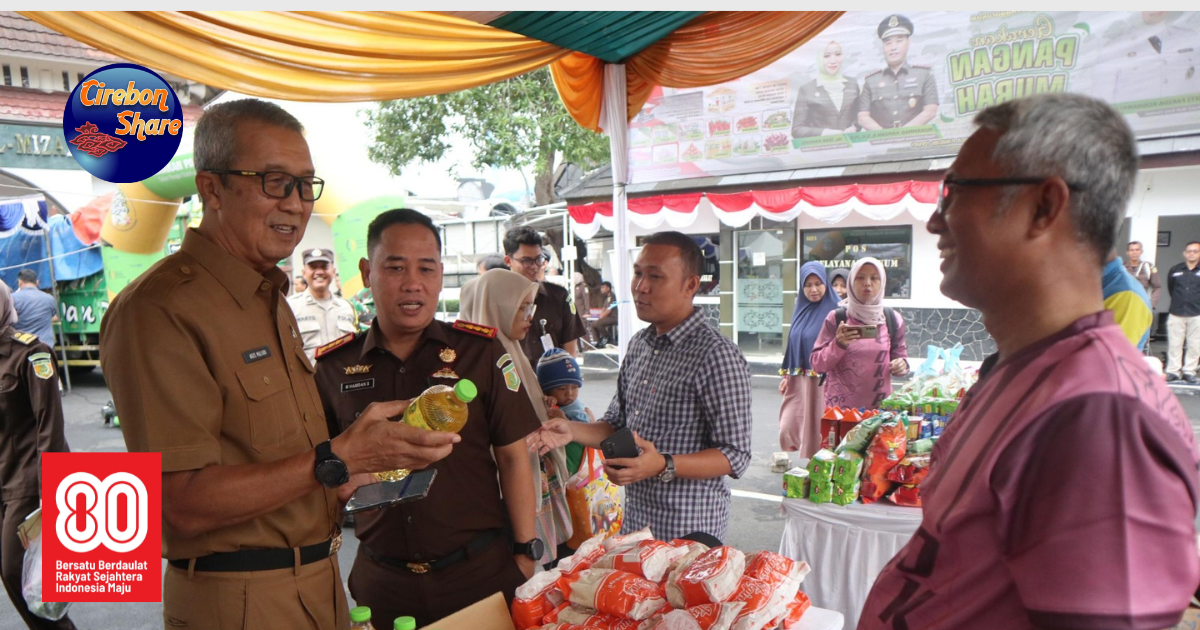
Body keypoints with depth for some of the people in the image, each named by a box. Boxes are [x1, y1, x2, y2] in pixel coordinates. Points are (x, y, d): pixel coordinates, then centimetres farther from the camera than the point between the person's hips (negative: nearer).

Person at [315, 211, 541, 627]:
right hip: (381, 579, 2)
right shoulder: (334, 367, -1)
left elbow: (512, 457, -2)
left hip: (482, 571, -1)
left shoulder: (481, 352, -6)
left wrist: (525, 552, -2)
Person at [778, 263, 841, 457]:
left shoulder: (834, 311, -8)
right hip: (798, 380, 6)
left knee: (816, 428, 1)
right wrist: (786, 376, 17)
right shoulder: (801, 309, 11)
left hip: (822, 380, -6)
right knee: (788, 428, 5)